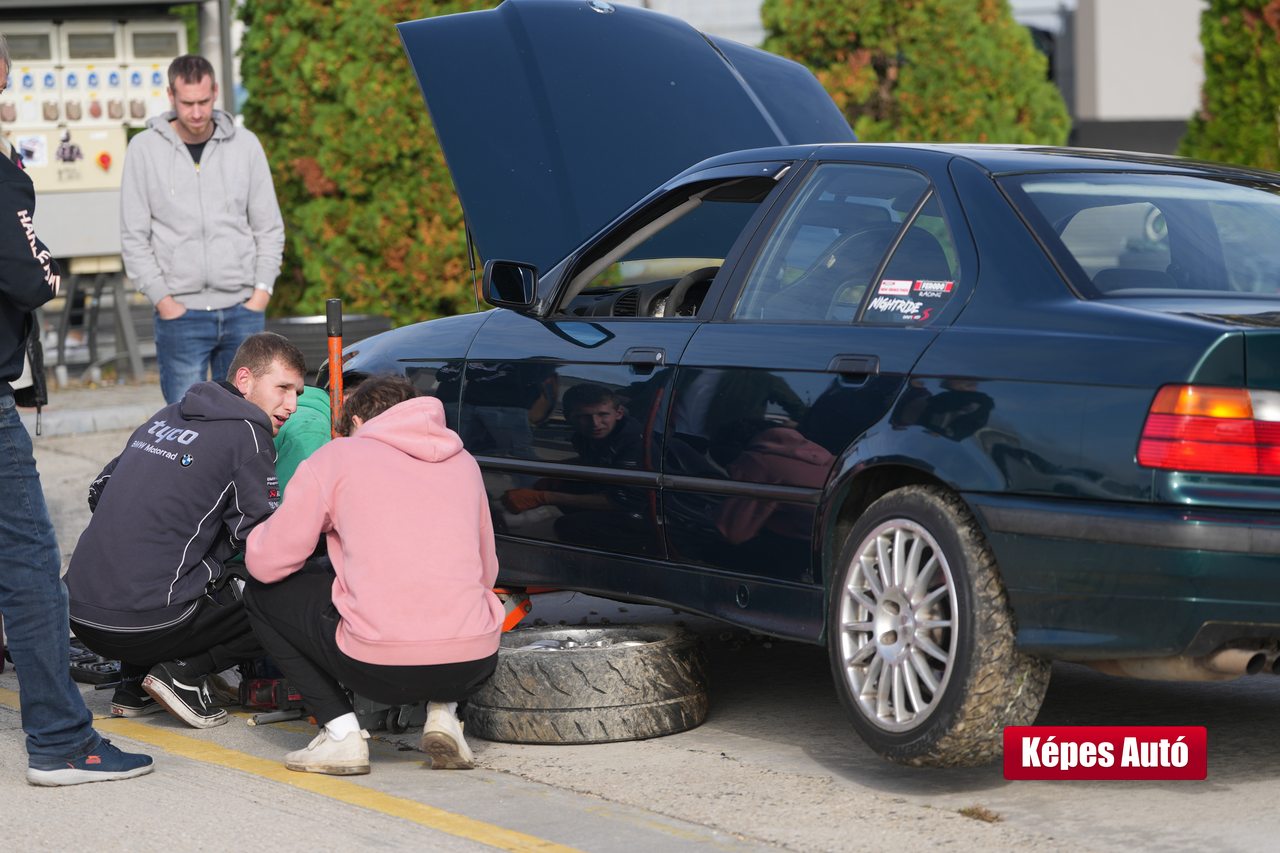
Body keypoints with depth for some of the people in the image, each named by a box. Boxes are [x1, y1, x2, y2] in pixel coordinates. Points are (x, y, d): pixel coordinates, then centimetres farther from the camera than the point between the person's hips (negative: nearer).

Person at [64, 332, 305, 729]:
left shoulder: (166, 417, 18)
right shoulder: (246, 433, -5)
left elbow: (100, 491, 26)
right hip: (147, 620, -8)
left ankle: (134, 683, 17)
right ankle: (183, 673, -6)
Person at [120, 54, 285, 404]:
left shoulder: (245, 145, 5)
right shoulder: (146, 148, 0)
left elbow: (269, 228, 9)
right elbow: (134, 237, 0)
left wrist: (262, 291, -1)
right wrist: (162, 299, -7)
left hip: (242, 310, 2)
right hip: (180, 312, -2)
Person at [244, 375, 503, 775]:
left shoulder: (336, 457, 7)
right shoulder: (462, 460, 20)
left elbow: (266, 563, 8)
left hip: (379, 664, -4)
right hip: (473, 664, 4)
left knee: (263, 592, 21)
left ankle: (341, 734, 9)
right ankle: (443, 715, 14)